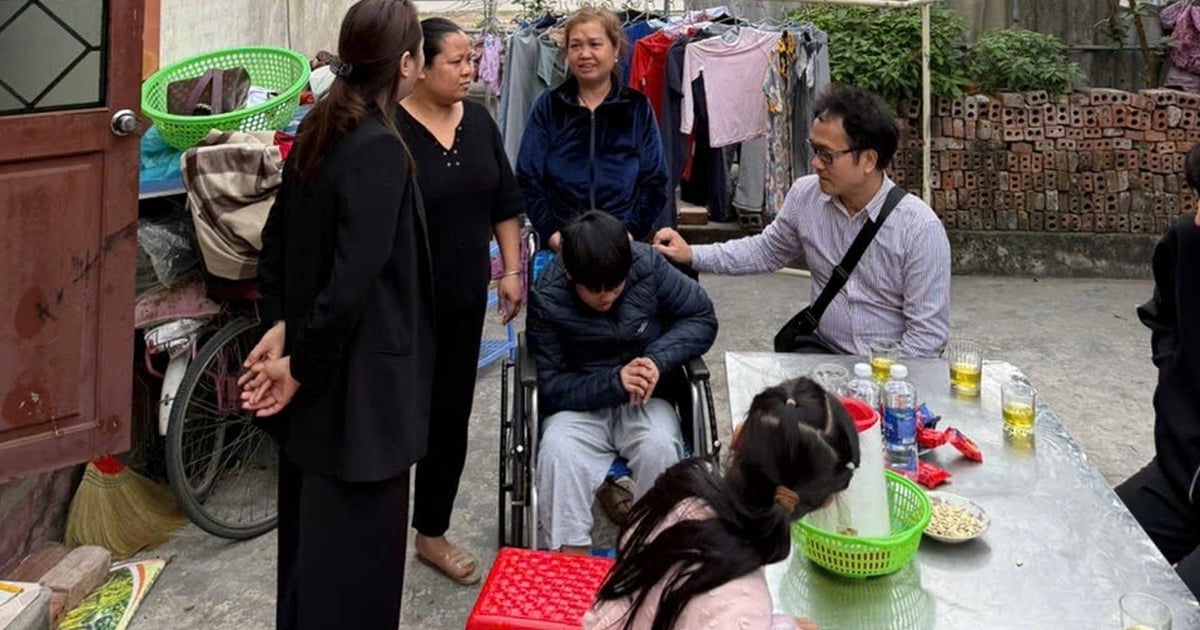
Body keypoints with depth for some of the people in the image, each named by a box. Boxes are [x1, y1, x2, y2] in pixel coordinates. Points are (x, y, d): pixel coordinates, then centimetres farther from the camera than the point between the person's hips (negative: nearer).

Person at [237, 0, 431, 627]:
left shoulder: (316, 131, 6)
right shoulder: (380, 149, -20)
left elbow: (277, 235, 11)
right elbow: (354, 278, -24)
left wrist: (278, 323, 3)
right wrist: (302, 362, -15)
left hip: (318, 368, 9)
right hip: (360, 375, -9)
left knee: (309, 521, 22)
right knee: (357, 536, 4)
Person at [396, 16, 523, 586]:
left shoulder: (479, 122, 5)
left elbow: (505, 204, 13)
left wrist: (512, 270, 9)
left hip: (464, 296, 6)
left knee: (450, 416, 12)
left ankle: (432, 534, 27)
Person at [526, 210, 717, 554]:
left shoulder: (649, 265, -12)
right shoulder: (546, 298, -15)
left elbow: (702, 318, -1)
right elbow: (549, 387, -12)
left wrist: (659, 359, -19)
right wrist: (613, 383, -28)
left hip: (645, 401, 1)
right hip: (580, 405, -1)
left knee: (659, 446, -31)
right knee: (558, 452, -32)